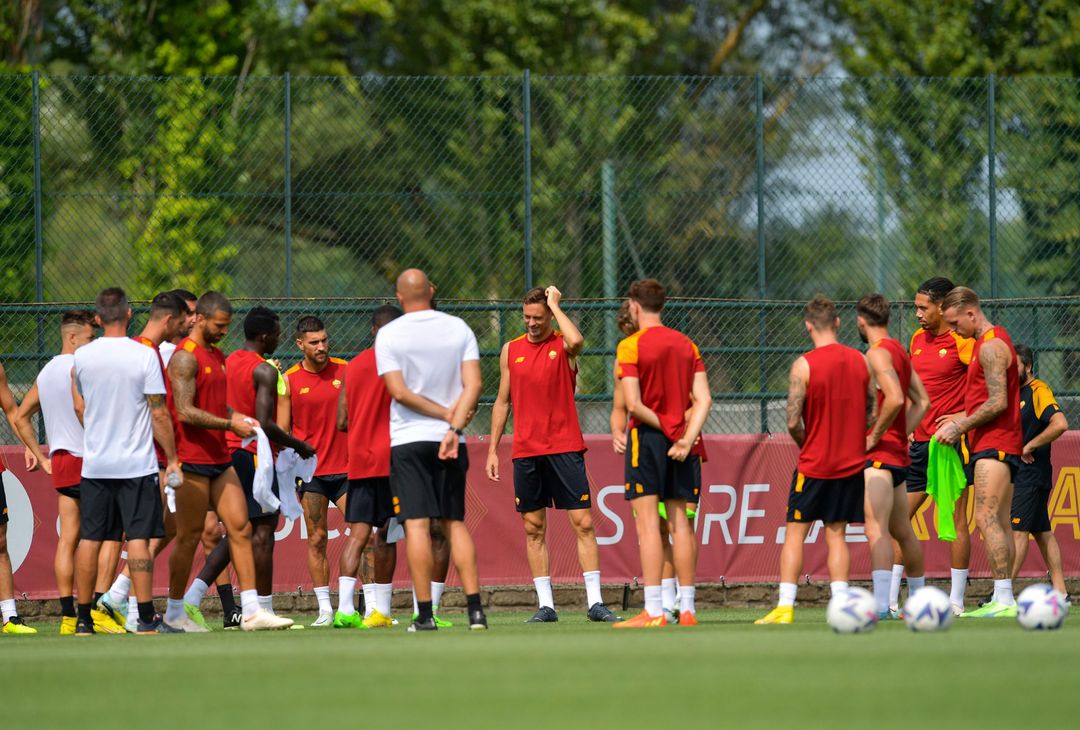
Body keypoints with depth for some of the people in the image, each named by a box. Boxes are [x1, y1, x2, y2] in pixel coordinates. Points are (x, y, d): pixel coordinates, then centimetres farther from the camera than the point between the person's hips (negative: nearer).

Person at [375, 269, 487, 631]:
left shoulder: (389, 335, -4)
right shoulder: (459, 329, 4)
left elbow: (399, 391, -10)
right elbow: (473, 384, -6)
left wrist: (446, 413, -5)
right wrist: (454, 425, -11)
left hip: (408, 439, -3)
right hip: (451, 441, 3)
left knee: (417, 523, -4)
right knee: (455, 522, 9)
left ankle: (425, 613, -10)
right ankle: (475, 609, 0)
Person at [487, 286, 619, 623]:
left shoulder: (563, 345, 0)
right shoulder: (511, 351, 11)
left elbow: (576, 341, -26)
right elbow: (502, 402, 16)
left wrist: (555, 304, -12)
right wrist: (492, 449, 12)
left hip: (565, 447, -3)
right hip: (526, 452, 3)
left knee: (582, 522, -5)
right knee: (534, 528, 3)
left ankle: (595, 602, -4)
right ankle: (545, 605, 7)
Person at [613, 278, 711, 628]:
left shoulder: (631, 346, -7)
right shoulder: (687, 345, 10)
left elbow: (633, 404, -15)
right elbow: (703, 399, 1)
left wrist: (665, 428, -4)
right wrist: (685, 437, -6)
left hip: (648, 434, -5)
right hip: (683, 442, 5)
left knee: (647, 522, -6)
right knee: (680, 522, 8)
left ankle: (653, 612, -12)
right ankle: (687, 609, 8)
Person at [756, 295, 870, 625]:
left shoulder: (804, 365, -12)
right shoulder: (860, 361, 2)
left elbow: (793, 423, -14)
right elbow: (873, 414, 4)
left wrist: (806, 445, 6)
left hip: (814, 464, -4)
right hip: (852, 463, 4)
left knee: (795, 534, 3)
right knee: (836, 534, 10)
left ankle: (785, 608, -3)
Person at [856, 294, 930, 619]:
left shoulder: (878, 353, -12)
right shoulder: (900, 351, 15)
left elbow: (895, 398, -26)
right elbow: (922, 401, 18)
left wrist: (875, 436, -17)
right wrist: (902, 434, 12)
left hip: (880, 454, -10)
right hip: (899, 453, 10)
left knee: (876, 529, -18)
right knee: (902, 532, 20)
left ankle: (881, 606, -28)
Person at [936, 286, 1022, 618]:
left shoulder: (991, 346, -13)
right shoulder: (990, 342, 19)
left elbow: (998, 402, -20)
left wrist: (960, 427, -14)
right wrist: (961, 418, 17)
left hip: (994, 443, -11)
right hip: (995, 444, 11)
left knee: (986, 519, -15)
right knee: (999, 524, 9)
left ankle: (1004, 600, -20)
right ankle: (1004, 601, 8)